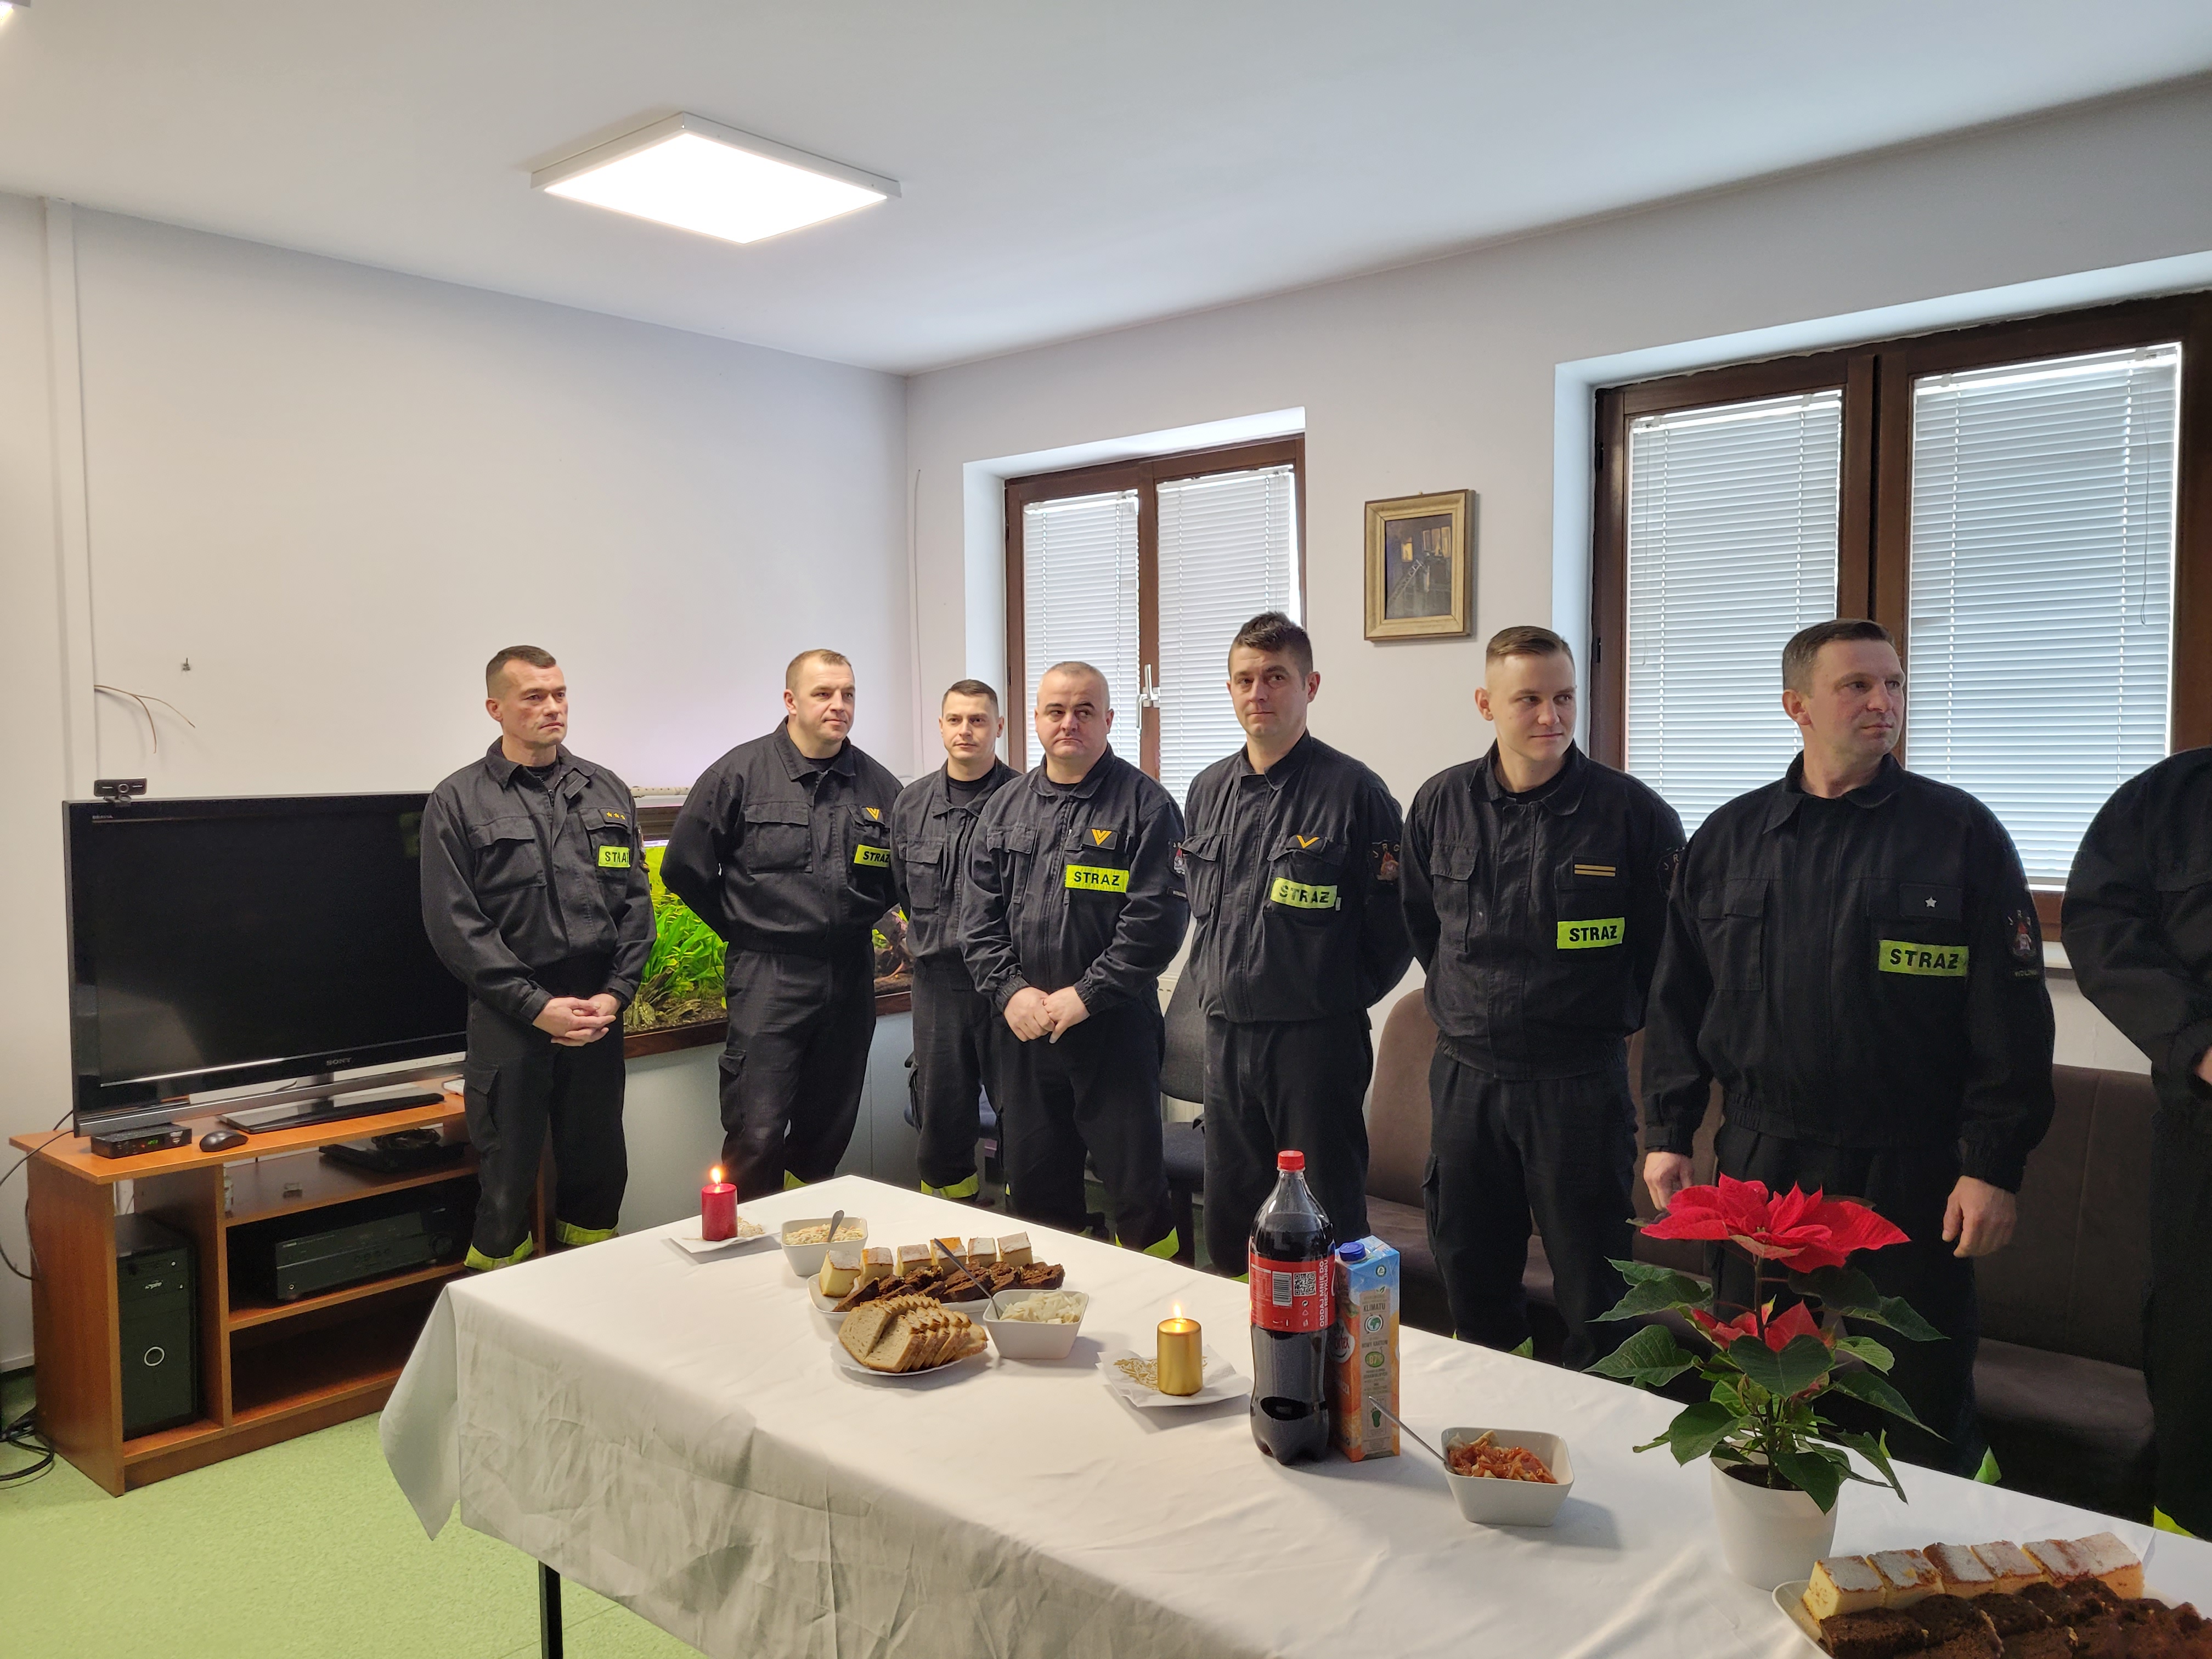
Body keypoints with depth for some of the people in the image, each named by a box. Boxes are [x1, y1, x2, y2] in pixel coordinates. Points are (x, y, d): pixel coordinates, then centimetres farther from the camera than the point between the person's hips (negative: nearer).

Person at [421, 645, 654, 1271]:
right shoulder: (458, 802, -1)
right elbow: (453, 924, -7)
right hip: (509, 1019, -3)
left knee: (600, 1170, 13)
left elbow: (637, 902, 8)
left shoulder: (606, 791, 10)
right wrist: (538, 1005, -13)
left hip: (599, 1011, 4)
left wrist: (615, 994, -5)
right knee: (507, 1180, 3)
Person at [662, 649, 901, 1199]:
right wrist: (743, 930, 4)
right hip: (769, 976, -4)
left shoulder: (877, 784, 6)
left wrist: (864, 921, 10)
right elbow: (683, 868, 0)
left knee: (830, 1128, 14)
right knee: (757, 1133, -8)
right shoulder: (740, 773, -5)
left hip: (851, 976, 4)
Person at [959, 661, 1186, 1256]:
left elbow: (1157, 917, -12)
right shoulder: (1005, 806, 11)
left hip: (1114, 1025, -4)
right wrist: (1010, 990, -5)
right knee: (1034, 1183, 15)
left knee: (1135, 1183, 1)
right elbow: (978, 915, 9)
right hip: (1021, 1027, 5)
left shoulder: (1145, 804, -5)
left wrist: (1085, 995, -14)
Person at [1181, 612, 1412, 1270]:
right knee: (1228, 1218, 16)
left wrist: (1343, 997, -10)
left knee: (1329, 1223, 3)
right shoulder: (1208, 789, 9)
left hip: (1316, 1038, -6)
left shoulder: (1352, 789, -9)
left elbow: (1394, 919, -8)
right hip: (1226, 1034, 6)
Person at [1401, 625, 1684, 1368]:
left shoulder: (1634, 812, -9)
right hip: (1465, 1074, 4)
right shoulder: (1441, 803, 2)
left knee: (1594, 1292, 4)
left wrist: (1615, 1017, 6)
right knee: (1470, 1276, 16)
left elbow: (1669, 944, 2)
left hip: (1579, 1077, -4)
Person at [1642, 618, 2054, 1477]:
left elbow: (2012, 1014, -5)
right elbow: (1679, 997, 9)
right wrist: (1669, 1133, 6)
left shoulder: (1961, 833, -3)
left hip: (1908, 1176, -2)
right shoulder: (1729, 838, 5)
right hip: (1761, 1160, 3)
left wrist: (1994, 1167, -9)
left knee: (1924, 1405, 8)